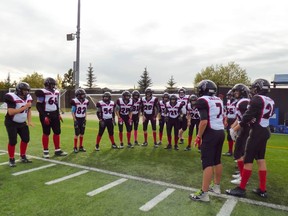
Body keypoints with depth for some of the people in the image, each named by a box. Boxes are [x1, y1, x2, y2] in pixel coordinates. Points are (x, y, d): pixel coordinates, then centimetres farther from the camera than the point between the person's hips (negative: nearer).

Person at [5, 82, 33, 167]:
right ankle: (11, 159, 12)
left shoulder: (28, 98, 0)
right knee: (13, 141, -5)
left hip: (22, 123, 7)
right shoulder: (12, 97, -22)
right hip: (12, 123, -7)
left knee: (26, 139, 7)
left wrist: (29, 121, -1)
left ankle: (23, 157, 25)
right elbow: (11, 112, -29)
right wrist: (24, 107, -30)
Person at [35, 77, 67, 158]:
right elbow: (38, 106, -14)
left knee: (57, 132, 7)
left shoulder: (56, 92, 10)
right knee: (46, 133, 2)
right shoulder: (42, 92, -13)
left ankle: (57, 150, 17)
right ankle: (45, 151, 15)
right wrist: (44, 116, -19)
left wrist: (58, 114, 14)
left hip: (54, 114, 7)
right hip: (46, 115, -7)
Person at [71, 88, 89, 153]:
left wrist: (85, 119, 8)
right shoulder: (75, 101, -14)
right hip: (77, 119, -5)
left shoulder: (86, 101, 2)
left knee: (82, 133, 9)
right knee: (77, 134, -2)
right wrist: (75, 120, -13)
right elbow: (73, 112, -10)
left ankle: (81, 147, 19)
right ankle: (75, 147, 10)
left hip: (83, 119, 5)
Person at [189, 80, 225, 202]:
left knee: (207, 163, -6)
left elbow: (204, 121, -20)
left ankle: (203, 193, -2)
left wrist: (199, 136, -11)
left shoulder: (203, 100, -12)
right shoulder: (219, 100, 13)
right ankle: (216, 186, 32)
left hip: (210, 134, -8)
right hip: (221, 132, 8)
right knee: (217, 161, 18)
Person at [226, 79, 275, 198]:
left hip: (257, 132, -8)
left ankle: (241, 188, 6)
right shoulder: (271, 101, 11)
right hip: (265, 131, 8)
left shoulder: (257, 99, -15)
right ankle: (262, 189, 20)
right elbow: (265, 116, 13)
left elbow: (248, 115, -16)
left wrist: (236, 128, -6)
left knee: (248, 160, -2)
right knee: (261, 159, 13)